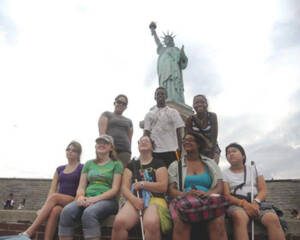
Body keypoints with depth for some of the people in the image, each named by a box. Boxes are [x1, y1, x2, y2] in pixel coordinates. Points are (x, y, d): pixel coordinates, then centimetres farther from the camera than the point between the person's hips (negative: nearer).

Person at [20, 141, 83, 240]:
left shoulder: (82, 168, 4)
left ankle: (29, 232, -31)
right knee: (53, 211, -32)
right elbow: (52, 189, 8)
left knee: (54, 197, -32)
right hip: (58, 202, 4)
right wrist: (46, 205, -9)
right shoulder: (59, 169, 18)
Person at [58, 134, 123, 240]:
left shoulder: (116, 164, 8)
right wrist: (80, 197, -10)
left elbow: (115, 189, -2)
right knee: (67, 211, -28)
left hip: (106, 200, -3)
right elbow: (81, 186, 13)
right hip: (87, 199, 4)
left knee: (89, 213, -36)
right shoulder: (88, 164, 21)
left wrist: (95, 198, -16)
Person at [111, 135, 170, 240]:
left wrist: (142, 184, -5)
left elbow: (163, 187, 0)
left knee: (151, 223, -37)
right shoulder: (131, 165, 20)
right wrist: (134, 199, -12)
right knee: (119, 222, -30)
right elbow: (124, 188, 8)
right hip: (135, 200, 2)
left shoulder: (158, 164, 13)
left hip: (154, 199, -2)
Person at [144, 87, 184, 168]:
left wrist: (180, 148, -5)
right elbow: (146, 133, 8)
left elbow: (179, 131, 3)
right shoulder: (149, 114, 14)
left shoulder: (173, 112, 9)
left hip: (171, 150, -1)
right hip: (154, 151, 1)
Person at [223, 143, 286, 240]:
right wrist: (244, 203, -22)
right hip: (237, 204, -2)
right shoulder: (224, 173, 9)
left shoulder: (254, 169, 16)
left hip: (256, 203, 2)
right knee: (240, 217, -39)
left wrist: (255, 202, -16)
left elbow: (263, 190, 6)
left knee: (273, 218, -31)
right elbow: (226, 195, -3)